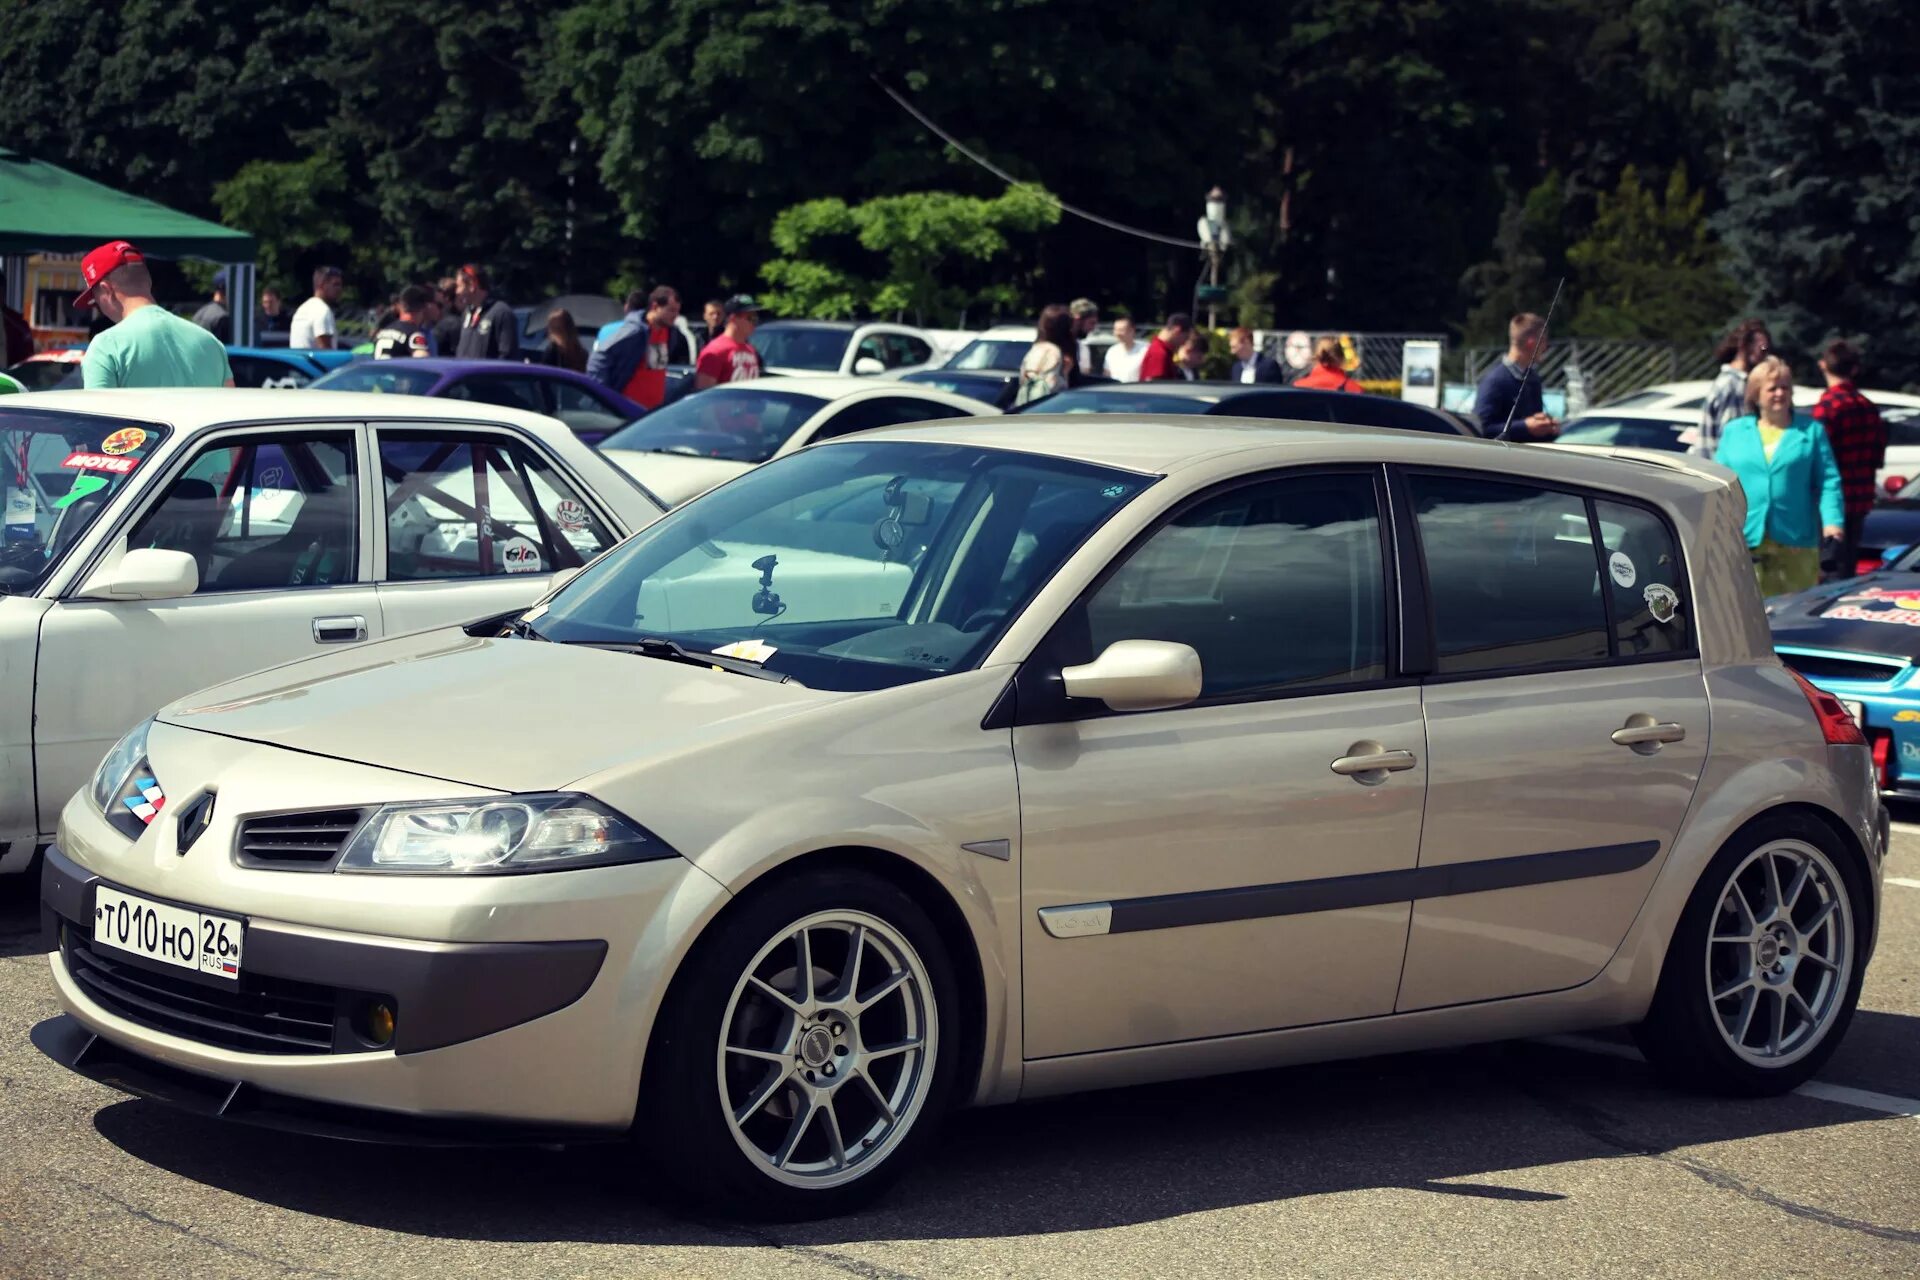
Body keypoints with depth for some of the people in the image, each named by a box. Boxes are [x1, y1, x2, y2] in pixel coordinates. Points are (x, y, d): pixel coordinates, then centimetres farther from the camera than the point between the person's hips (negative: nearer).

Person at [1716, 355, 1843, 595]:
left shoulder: (1811, 431, 9)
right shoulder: (1734, 432, 13)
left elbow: (1828, 481, 3)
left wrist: (1832, 521, -12)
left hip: (1796, 542, -1)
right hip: (1745, 542, 1)